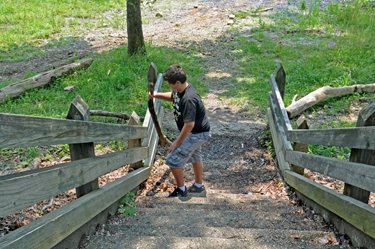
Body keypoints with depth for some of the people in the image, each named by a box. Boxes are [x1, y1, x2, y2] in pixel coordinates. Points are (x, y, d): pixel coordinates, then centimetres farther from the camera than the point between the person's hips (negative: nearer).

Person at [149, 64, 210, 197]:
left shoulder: (189, 99, -34)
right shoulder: (180, 89, -4)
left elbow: (189, 124, -33)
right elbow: (172, 97, 19)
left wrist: (177, 142, -22)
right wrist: (157, 95, 0)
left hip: (196, 134, -10)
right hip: (197, 132, 10)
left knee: (173, 160, -6)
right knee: (195, 157, 26)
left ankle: (181, 189, 13)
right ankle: (199, 185, 46)